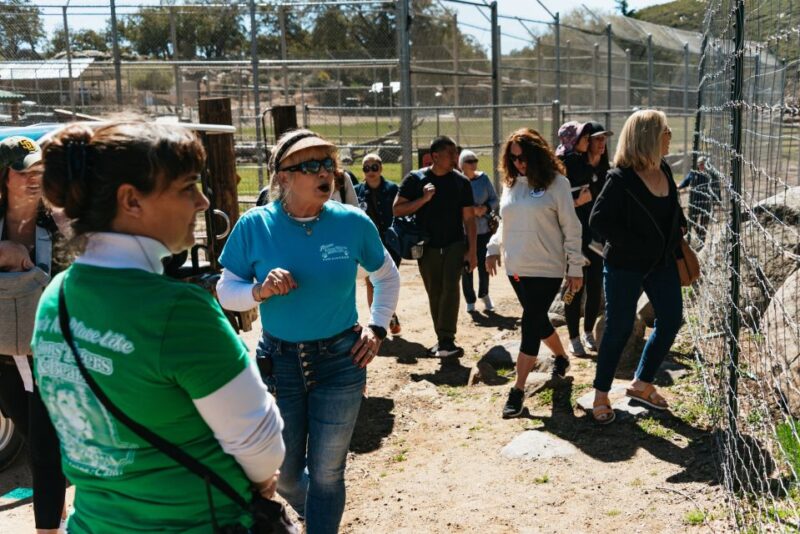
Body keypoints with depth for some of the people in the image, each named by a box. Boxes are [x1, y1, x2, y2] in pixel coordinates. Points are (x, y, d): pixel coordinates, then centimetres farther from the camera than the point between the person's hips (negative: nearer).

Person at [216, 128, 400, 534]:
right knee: (284, 474, 15)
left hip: (340, 360, 0)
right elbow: (226, 292, -3)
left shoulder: (353, 222, -7)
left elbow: (387, 277, 10)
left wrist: (377, 328, 1)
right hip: (279, 361, 1)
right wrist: (260, 291, -23)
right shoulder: (254, 226, -10)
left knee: (327, 472, 9)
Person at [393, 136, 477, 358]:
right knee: (434, 294, 8)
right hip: (427, 246, 1)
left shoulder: (461, 181, 0)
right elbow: (397, 210, -7)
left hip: (455, 244, -1)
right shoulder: (415, 179, -3)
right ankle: (442, 340, 20)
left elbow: (469, 218, 1)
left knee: (450, 287, -18)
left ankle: (446, 340, -20)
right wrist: (424, 199, -18)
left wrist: (473, 250, -4)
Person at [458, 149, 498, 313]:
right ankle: (470, 300, 20)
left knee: (484, 265, 3)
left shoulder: (483, 178, 1)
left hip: (484, 230, 2)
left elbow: (495, 200, 7)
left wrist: (486, 208, -13)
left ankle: (484, 294, 29)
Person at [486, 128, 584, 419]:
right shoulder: (511, 183, 8)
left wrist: (575, 267, -7)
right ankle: (561, 357, 45)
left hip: (547, 269, -6)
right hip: (516, 268, 6)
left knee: (531, 325, -7)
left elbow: (571, 228, -7)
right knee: (538, 321, 18)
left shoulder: (556, 183, -9)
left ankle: (518, 390, -1)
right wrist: (493, 248, 7)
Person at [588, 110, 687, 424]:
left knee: (671, 320, 9)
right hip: (625, 266, -7)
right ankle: (601, 395, 17)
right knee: (620, 328, 0)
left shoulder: (664, 171, 3)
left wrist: (679, 228, 2)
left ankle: (641, 384, 26)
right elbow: (599, 220, -22)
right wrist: (636, 246, -20)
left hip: (662, 262, 7)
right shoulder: (621, 179, -19)